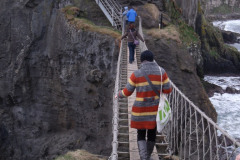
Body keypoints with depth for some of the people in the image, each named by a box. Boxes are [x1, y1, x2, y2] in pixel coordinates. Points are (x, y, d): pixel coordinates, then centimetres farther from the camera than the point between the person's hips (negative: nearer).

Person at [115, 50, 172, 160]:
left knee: (141, 135, 11)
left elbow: (127, 92, -4)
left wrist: (119, 95, 17)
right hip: (155, 109, 2)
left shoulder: (136, 74, -11)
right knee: (152, 134, 19)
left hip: (140, 109, -2)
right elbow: (168, 90, -4)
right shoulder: (161, 71, -7)